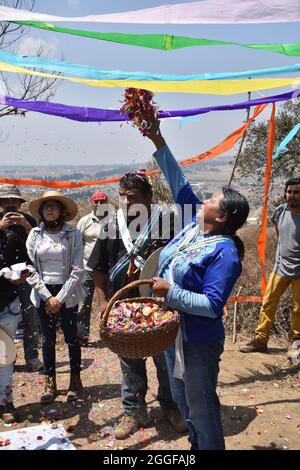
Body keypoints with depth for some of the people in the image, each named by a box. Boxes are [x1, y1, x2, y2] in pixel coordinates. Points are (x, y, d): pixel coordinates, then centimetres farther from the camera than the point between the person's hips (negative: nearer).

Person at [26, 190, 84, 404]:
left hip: (67, 292, -2)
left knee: (71, 337, 7)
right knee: (48, 339, 10)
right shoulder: (35, 234, 1)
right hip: (44, 293, 2)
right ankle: (50, 382, 24)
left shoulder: (73, 234, -5)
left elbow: (78, 269, -8)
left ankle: (75, 380, 23)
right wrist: (47, 297, -8)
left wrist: (60, 297, -12)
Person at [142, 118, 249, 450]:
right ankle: (196, 445, 45)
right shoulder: (195, 226, -1)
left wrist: (171, 292, -29)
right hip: (172, 332, 9)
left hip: (198, 341, -9)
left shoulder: (224, 252, -23)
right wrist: (158, 143, 0)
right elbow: (180, 185, 2)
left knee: (201, 407, 7)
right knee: (182, 398, 24)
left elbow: (213, 305, -27)